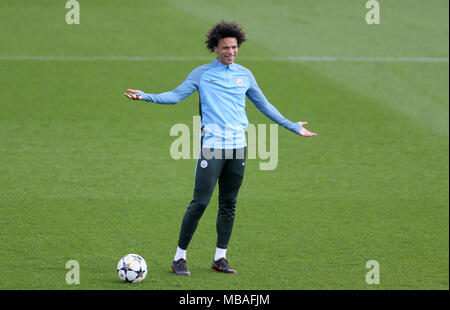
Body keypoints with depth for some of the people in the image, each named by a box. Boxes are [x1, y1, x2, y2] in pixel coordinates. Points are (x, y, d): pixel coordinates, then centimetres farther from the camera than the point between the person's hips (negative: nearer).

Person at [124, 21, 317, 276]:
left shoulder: (245, 75, 13)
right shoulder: (202, 74, 3)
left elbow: (264, 105, 22)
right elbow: (176, 95, -3)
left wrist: (293, 127, 25)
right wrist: (146, 96, -17)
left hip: (238, 145, 4)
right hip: (212, 145, -4)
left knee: (229, 205, 7)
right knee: (200, 202, -9)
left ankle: (220, 258, 16)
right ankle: (180, 257, -2)